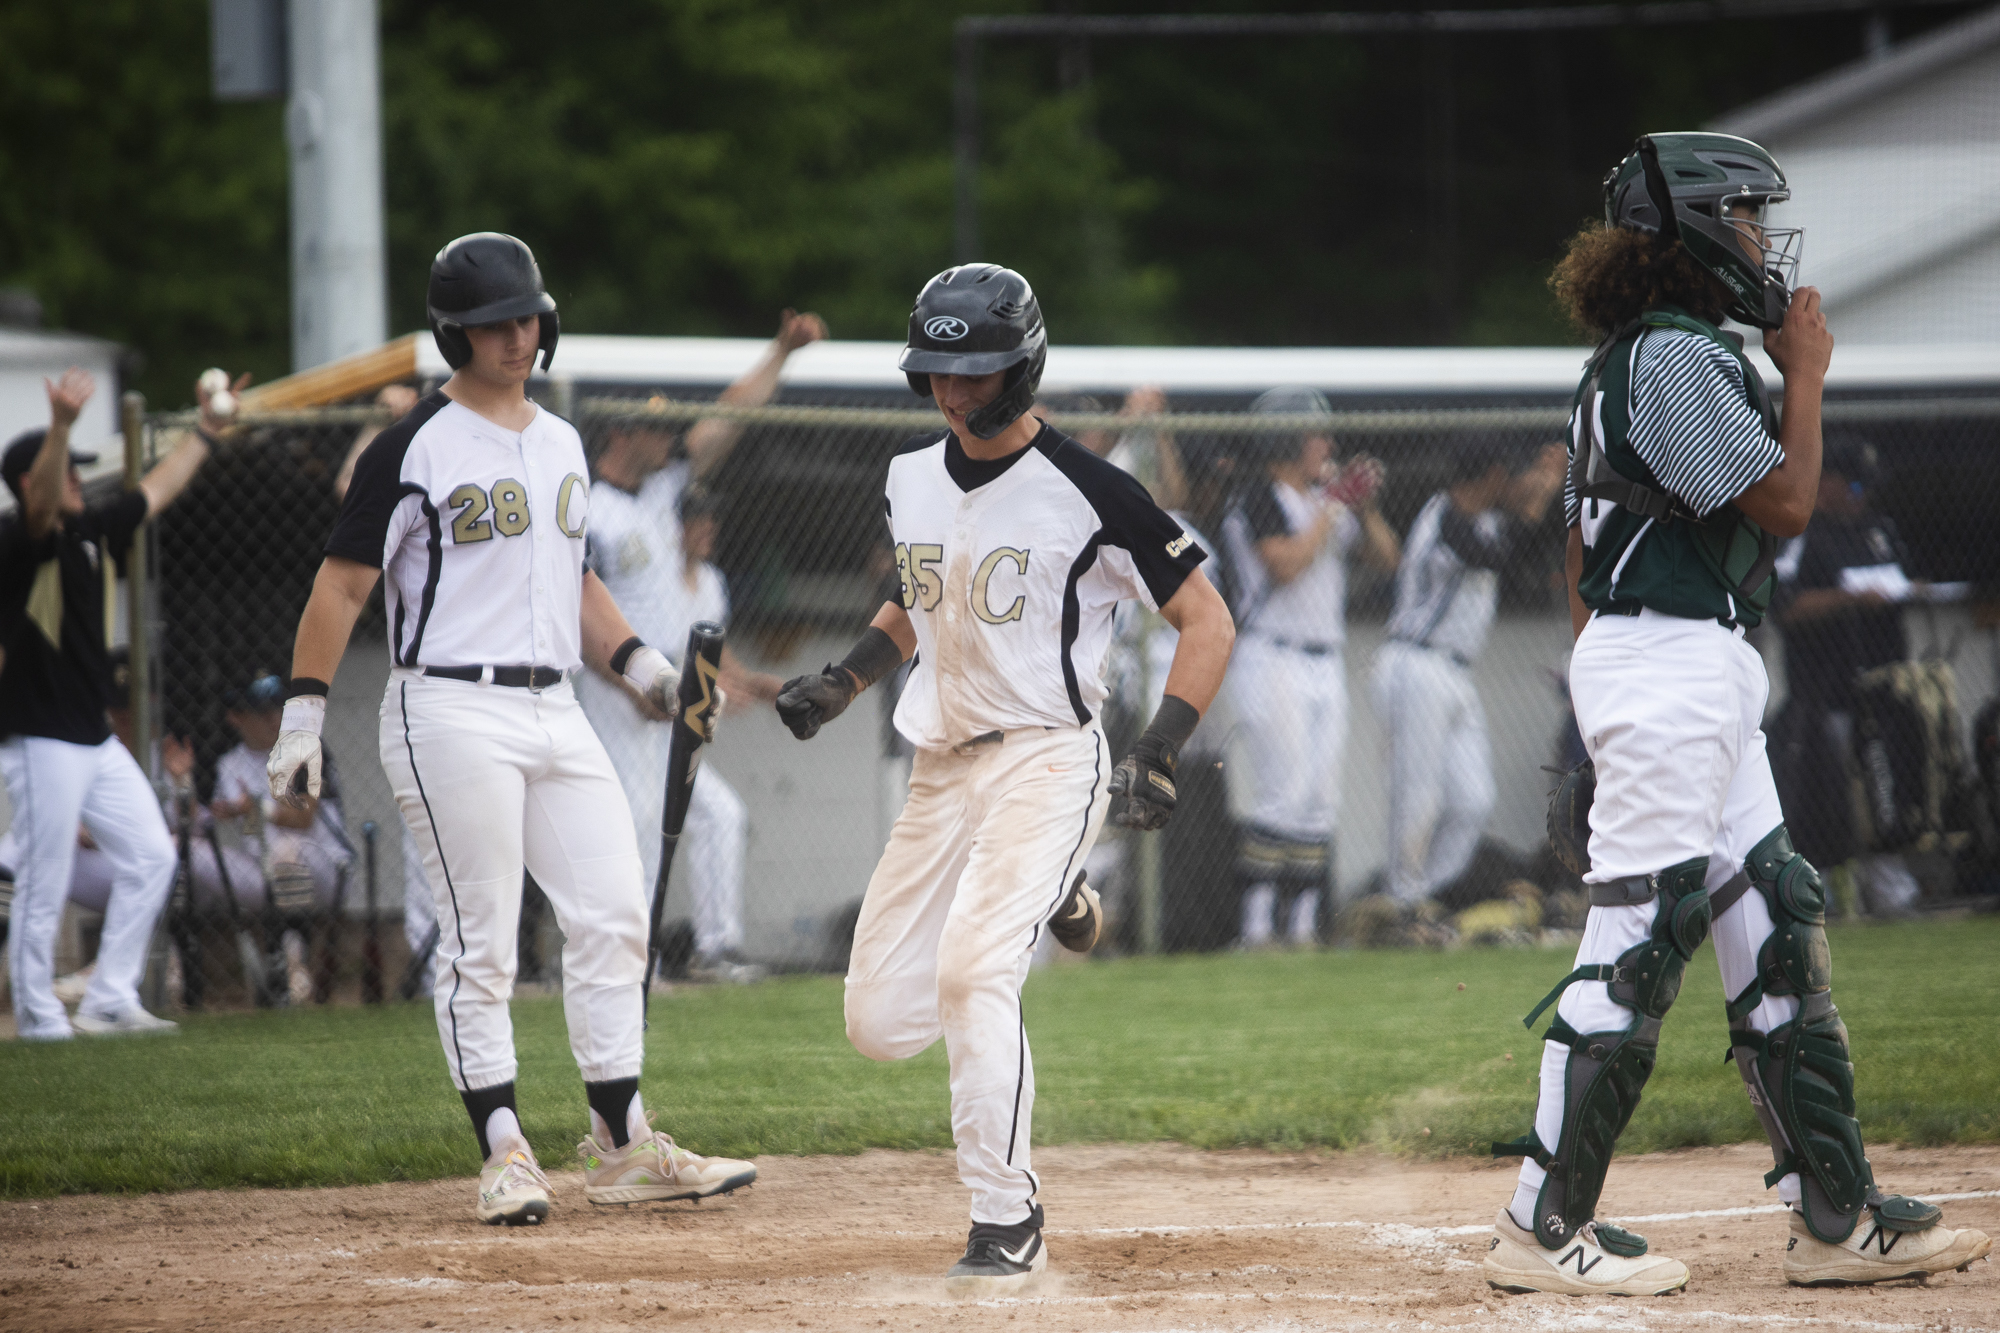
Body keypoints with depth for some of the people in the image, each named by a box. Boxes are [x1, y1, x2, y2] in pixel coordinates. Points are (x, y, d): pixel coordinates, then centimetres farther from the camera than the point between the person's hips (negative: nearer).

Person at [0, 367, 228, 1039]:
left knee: (150, 856, 8)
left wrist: (206, 429, 29)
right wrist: (62, 424, -51)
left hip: (96, 740, 9)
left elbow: (157, 490, 26)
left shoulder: (92, 531, 13)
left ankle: (109, 1000, 12)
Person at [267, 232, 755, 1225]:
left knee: (613, 919, 3)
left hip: (554, 713, 7)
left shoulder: (562, 444, 16)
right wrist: (302, 715, -12)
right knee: (479, 943, -5)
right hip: (453, 714, -7)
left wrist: (638, 663, 12)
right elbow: (341, 586, -6)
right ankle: (504, 1155, 1)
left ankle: (621, 1148, 9)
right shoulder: (414, 449, -5)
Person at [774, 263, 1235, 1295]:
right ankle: (1045, 903, 31)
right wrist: (844, 681, 11)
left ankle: (1007, 1226, -17)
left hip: (1046, 758, -7)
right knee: (879, 1024, 4)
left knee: (970, 976, -26)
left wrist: (1157, 755, -19)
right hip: (942, 773, 7)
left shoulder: (1087, 494, -12)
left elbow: (1206, 620, -9)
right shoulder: (912, 478, 8)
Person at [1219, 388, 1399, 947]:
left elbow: (1387, 559, 17)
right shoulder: (1263, 498, -8)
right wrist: (1333, 507, -14)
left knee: (1321, 802, 5)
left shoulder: (1326, 496, 15)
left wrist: (1364, 507, 2)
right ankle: (1257, 926, -9)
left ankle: (1303, 925, 8)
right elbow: (1286, 565, -21)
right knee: (1285, 798, -12)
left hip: (1326, 665, 8)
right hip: (1273, 664, -8)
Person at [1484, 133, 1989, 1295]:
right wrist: (1806, 374, -3)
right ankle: (1545, 1229, -6)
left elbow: (1585, 551, 20)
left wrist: (1604, 720, 21)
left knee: (1776, 930, 10)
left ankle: (1838, 1217, 11)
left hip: (1706, 676, 11)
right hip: (1672, 665, -11)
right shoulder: (1676, 357, -13)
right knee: (1641, 938, -9)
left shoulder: (1628, 362, 18)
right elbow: (1785, 504, -16)